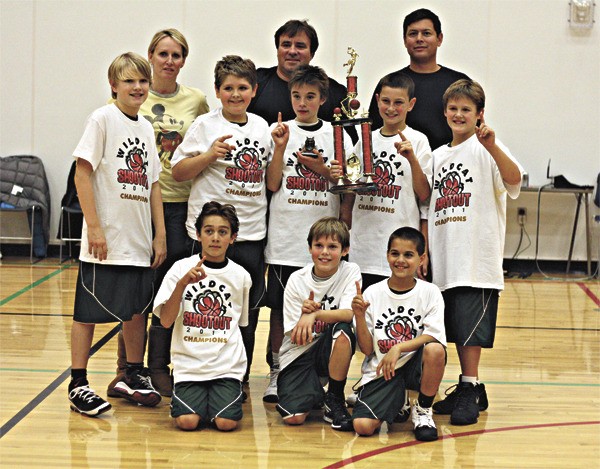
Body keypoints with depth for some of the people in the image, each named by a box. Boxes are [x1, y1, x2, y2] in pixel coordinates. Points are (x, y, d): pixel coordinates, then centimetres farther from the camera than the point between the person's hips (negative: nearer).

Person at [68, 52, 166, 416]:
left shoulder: (146, 127, 12)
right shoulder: (103, 119, -7)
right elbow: (82, 172, -12)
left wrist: (160, 233, 11)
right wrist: (94, 226, -16)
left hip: (139, 239, 7)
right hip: (105, 239, -7)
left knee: (138, 308, 14)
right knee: (89, 311, 0)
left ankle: (133, 376, 28)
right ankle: (78, 385, 8)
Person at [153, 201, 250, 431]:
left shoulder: (241, 276, 5)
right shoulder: (181, 268, -2)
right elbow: (165, 321, -10)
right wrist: (182, 283, -21)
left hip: (227, 365, 1)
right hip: (189, 363, -1)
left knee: (226, 422, -18)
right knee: (187, 421, -20)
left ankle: (220, 395, 15)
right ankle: (198, 396, 14)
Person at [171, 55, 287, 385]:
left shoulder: (261, 127, 11)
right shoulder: (205, 125, -2)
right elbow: (178, 172, -3)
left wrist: (279, 149, 1)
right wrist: (210, 155, -16)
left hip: (252, 233, 4)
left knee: (248, 311, 9)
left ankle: (239, 378, 22)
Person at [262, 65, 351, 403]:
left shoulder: (336, 135, 6)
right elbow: (272, 184, -1)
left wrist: (321, 168, -12)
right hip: (285, 236, 0)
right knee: (280, 306, 3)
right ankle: (278, 373, 14)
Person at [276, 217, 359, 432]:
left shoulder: (350, 272, -6)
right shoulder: (297, 280, -5)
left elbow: (348, 314, -22)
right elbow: (296, 337, -8)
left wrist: (315, 314, -37)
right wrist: (305, 313, -29)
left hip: (330, 353, 0)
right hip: (298, 354, 0)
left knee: (343, 330, -35)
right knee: (294, 417, -22)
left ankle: (334, 399, -12)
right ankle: (314, 393, 17)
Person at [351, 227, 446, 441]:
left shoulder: (429, 292, -2)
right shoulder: (373, 293, -1)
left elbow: (434, 336, -14)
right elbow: (367, 349, 0)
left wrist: (398, 348, -26)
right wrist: (360, 316, -15)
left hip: (415, 366, 0)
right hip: (381, 370, 0)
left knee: (434, 349, -35)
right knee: (362, 425, -24)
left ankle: (423, 409, -6)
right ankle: (395, 403, 14)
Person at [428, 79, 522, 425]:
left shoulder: (485, 148, -5)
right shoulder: (439, 156, 16)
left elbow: (514, 178, -24)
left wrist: (492, 147, -40)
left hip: (478, 259, -7)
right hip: (446, 258, 7)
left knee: (470, 329, -7)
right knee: (455, 329, 12)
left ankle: (470, 391, 3)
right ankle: (470, 389, 23)